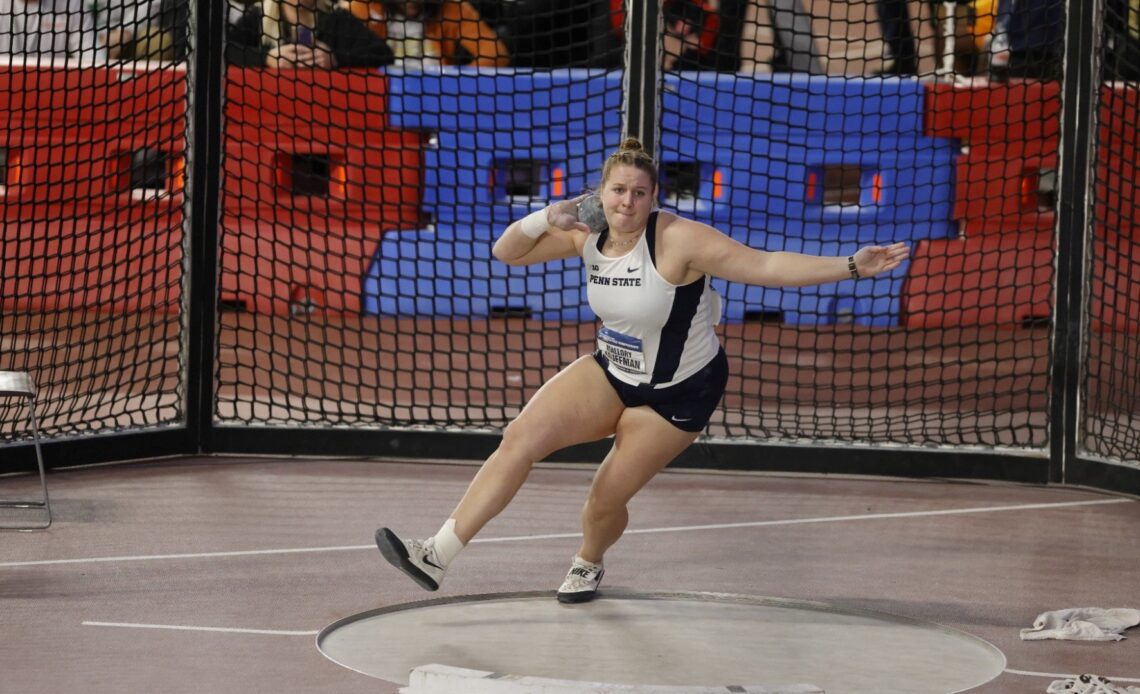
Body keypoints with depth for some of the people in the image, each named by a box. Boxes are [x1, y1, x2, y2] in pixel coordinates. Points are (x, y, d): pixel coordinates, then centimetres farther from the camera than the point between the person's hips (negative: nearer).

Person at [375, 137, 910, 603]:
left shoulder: (677, 240, -27)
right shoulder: (588, 237, -8)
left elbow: (766, 265, -29)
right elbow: (507, 253, 0)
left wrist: (852, 266, -36)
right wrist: (545, 218, -21)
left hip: (679, 393, -5)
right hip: (611, 373, 5)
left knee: (605, 501, 0)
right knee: (521, 438, -14)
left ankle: (588, 565, 39)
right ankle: (438, 556, -13)